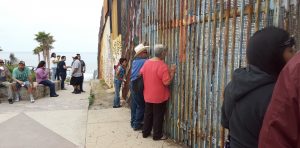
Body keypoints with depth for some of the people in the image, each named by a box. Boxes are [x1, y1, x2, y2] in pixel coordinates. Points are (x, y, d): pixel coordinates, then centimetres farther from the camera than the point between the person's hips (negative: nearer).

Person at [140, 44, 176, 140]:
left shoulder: (147, 62, 1)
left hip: (148, 95, 6)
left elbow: (141, 73, 18)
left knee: (148, 114, 17)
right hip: (159, 96, -6)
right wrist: (172, 72, -12)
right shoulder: (162, 65, -21)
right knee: (158, 116, 7)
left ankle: (145, 132, 28)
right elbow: (167, 82, -23)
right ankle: (157, 135, 17)